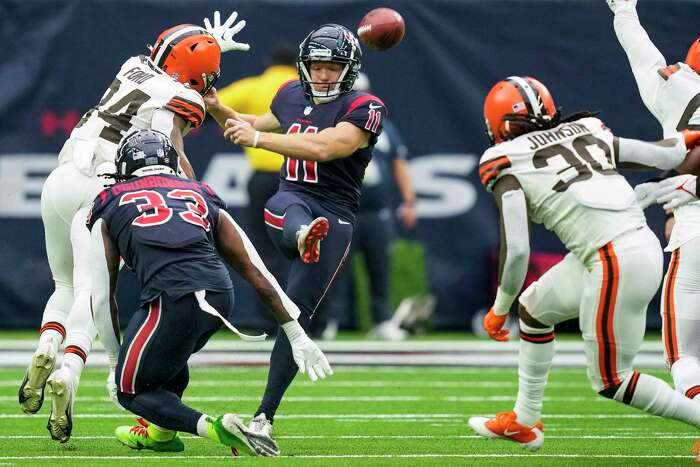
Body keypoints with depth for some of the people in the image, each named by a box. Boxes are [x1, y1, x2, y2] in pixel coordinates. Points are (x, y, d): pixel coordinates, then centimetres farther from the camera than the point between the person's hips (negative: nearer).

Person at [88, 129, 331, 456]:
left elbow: (102, 297, 19)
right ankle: (160, 431, 36)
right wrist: (298, 337, 28)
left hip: (174, 301, -5)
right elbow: (258, 274, 26)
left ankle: (216, 427, -9)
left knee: (132, 390, 12)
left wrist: (116, 364, 30)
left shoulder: (110, 206, 21)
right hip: (221, 295, 5)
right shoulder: (202, 198, 29)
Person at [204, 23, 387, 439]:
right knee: (293, 210, -37)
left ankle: (265, 416, -2)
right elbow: (258, 126, 34)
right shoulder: (292, 96, 13)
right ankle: (302, 238, -76)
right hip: (289, 203, 3)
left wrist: (256, 138, -25)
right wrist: (218, 110, 20)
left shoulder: (364, 109, -7)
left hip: (334, 218, -3)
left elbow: (322, 148, -22)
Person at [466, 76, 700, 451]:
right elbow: (666, 156, 16)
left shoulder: (508, 164, 0)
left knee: (610, 382, 9)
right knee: (535, 307, 26)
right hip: (644, 245, 8)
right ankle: (525, 422, 37)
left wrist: (499, 308, 7)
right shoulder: (587, 131, 15)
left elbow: (516, 249, -7)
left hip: (616, 264, -8)